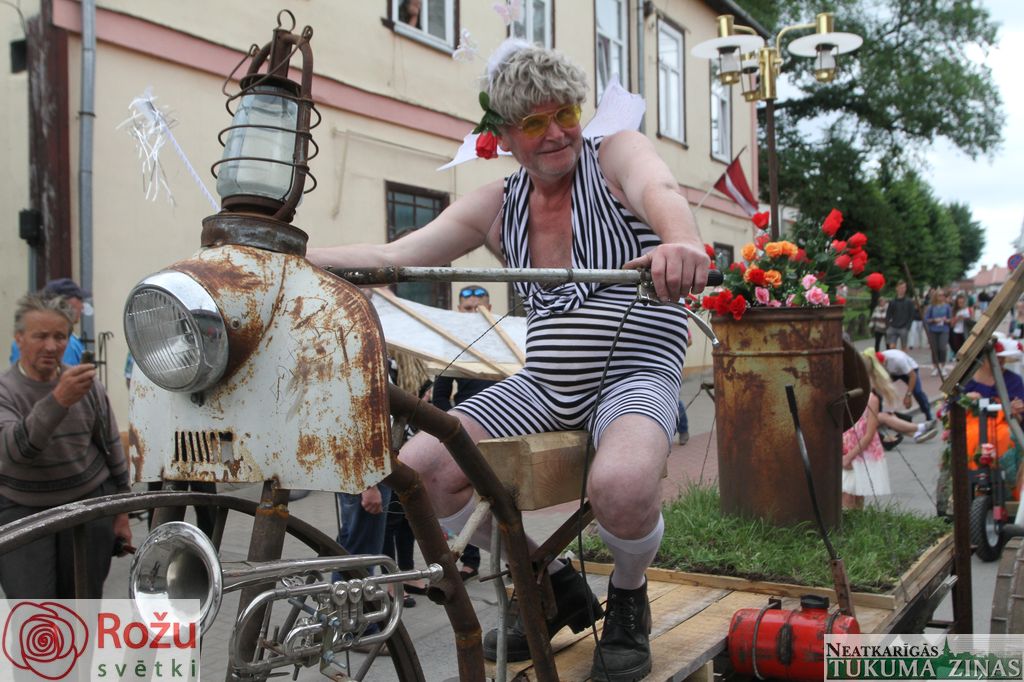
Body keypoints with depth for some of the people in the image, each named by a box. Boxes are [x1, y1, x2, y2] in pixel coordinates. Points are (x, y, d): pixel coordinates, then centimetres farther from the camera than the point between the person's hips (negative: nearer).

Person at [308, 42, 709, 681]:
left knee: (621, 485, -38)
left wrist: (682, 243, -52)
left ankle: (628, 600, 1)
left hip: (636, 377, -5)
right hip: (542, 386, 5)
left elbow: (660, 191, -28)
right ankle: (554, 583, 10)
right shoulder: (498, 205, 10)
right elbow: (390, 256, 6)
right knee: (419, 469, -13)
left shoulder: (617, 155, -3)